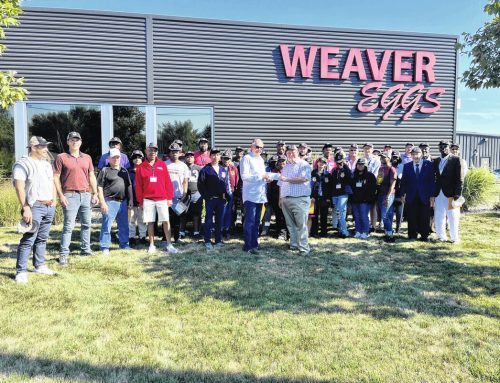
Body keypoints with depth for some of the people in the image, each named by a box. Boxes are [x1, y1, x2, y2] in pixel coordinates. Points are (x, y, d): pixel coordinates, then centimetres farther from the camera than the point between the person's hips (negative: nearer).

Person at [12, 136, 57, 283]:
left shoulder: (47, 164, 19)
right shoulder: (23, 164, -6)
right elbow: (19, 188, -13)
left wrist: (54, 199, 12)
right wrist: (25, 208, -19)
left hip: (50, 207, 7)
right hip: (35, 207, -7)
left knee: (42, 238, 12)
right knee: (28, 239, -9)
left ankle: (39, 265, 21)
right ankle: (21, 271, -5)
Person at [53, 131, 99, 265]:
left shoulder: (87, 158, 14)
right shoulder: (61, 158, 1)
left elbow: (92, 176, 16)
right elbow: (56, 177, -2)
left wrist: (95, 194, 10)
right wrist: (61, 195, -9)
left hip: (86, 195, 5)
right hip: (70, 195, -5)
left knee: (86, 224, 11)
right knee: (68, 226, -6)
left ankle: (85, 249, 22)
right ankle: (63, 254, -1)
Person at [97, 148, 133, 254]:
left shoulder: (124, 171, 16)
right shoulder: (105, 170, -1)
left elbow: (129, 186, 20)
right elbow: (99, 187, -6)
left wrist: (130, 200, 13)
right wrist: (102, 202, -13)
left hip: (123, 202, 6)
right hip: (110, 202, -6)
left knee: (124, 225, 12)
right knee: (106, 225, -4)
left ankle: (124, 244, 24)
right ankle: (105, 247, 3)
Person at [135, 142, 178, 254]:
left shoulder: (162, 165, 5)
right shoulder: (141, 167, 5)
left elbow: (168, 182, 3)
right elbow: (138, 186, 5)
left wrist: (169, 198, 0)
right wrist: (140, 201, 3)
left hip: (162, 199, 0)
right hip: (148, 199, 0)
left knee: (166, 221, -2)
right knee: (150, 222, 6)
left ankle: (169, 245, 4)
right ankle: (151, 245, 15)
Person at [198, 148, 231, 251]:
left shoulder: (224, 170, 12)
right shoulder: (205, 169, -1)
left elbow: (227, 184, 13)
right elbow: (200, 184, -4)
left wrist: (227, 196, 4)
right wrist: (206, 196, -8)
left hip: (221, 199, 4)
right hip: (210, 199, -4)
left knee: (219, 220, 9)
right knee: (209, 220, 0)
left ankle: (218, 240, 18)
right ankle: (207, 241, 7)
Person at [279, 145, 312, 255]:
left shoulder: (304, 165, 0)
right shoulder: (285, 167, 20)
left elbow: (303, 179, -16)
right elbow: (281, 184, 22)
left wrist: (287, 179, -10)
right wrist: (280, 198, 16)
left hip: (300, 199, -6)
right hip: (286, 199, 6)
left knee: (301, 224, -9)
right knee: (290, 224, 9)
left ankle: (304, 248, -7)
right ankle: (294, 245, 17)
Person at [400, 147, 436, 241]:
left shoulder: (429, 165, 3)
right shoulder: (407, 166, 9)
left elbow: (432, 181, 1)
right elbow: (403, 181, 8)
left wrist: (432, 195, -4)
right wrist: (402, 194, 2)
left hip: (425, 196, -1)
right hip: (411, 197, 1)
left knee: (424, 217, 3)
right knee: (412, 217, 4)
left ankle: (424, 235, 14)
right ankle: (412, 235, 14)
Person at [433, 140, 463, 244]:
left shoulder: (455, 160, -3)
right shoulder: (436, 161, 11)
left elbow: (459, 178, -7)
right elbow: (435, 178, 11)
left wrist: (458, 194, -13)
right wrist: (433, 193, 5)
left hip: (451, 194, -5)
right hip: (438, 194, 5)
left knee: (453, 217, 3)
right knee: (438, 218, 9)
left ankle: (455, 238, 15)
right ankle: (441, 236, 22)